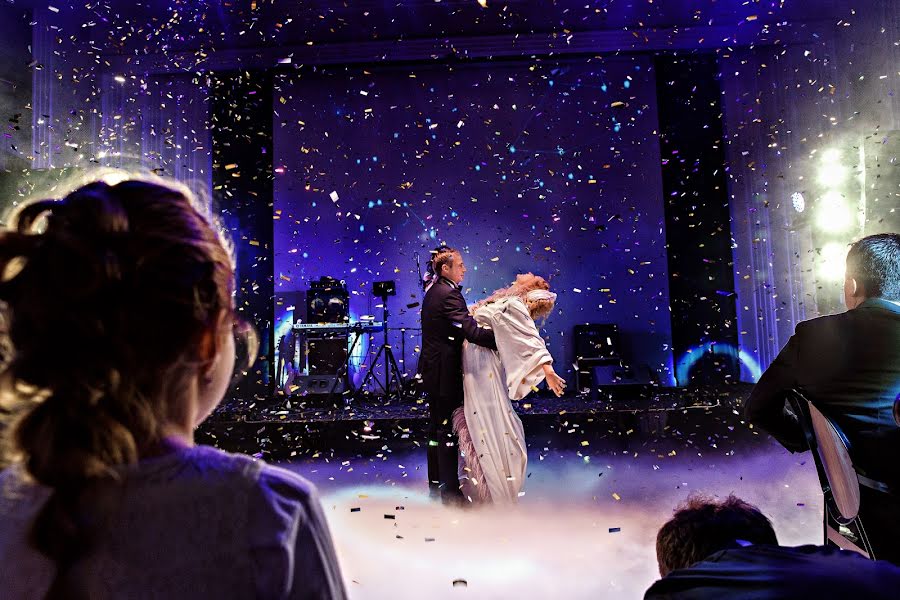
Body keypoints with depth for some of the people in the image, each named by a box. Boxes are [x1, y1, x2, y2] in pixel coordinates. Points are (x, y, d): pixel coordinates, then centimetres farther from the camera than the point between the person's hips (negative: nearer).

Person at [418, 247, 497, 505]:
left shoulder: (434, 291, 11)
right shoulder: (449, 295, -20)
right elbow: (472, 331, -29)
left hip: (431, 368, 10)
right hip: (445, 371, -10)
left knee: (437, 423, 19)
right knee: (449, 429, -1)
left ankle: (438, 481, 33)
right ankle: (450, 491, 9)